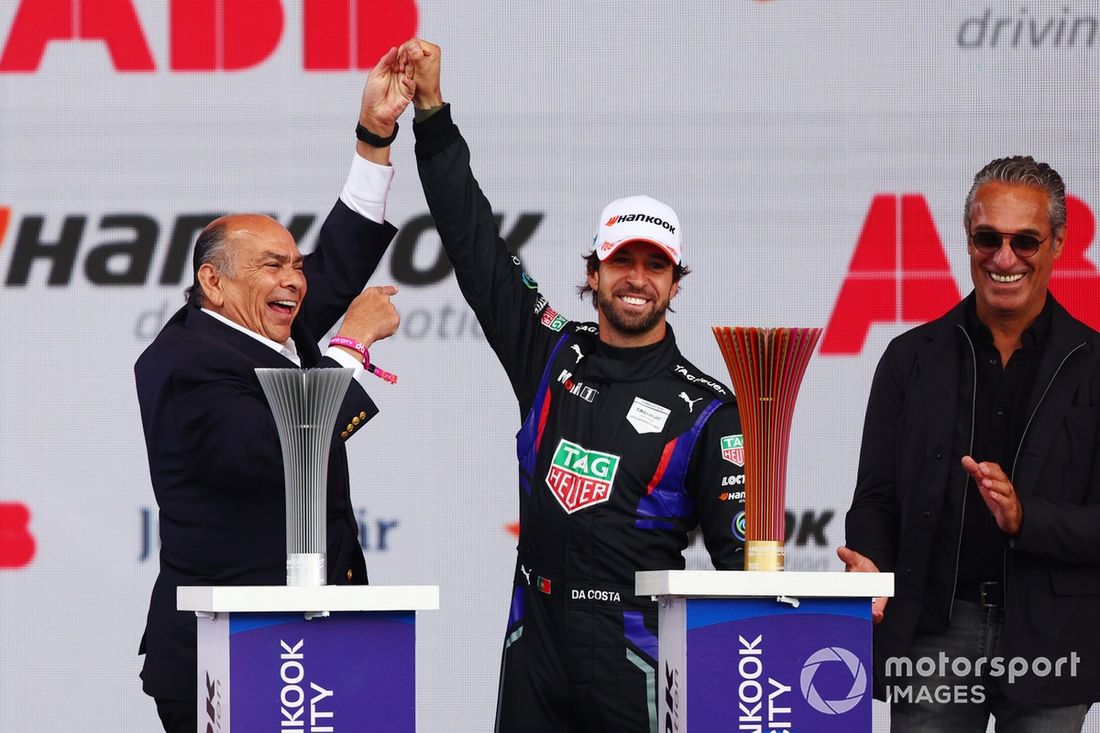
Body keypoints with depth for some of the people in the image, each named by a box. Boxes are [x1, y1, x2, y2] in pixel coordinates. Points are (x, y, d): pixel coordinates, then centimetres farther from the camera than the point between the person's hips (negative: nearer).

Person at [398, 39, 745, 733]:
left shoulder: (705, 409, 0)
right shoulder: (554, 356, 10)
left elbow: (739, 547, -3)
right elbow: (474, 241, 11)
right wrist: (432, 111, 8)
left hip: (634, 660, -4)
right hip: (535, 643, 4)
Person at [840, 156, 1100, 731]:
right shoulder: (912, 358, 8)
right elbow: (875, 497, 8)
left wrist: (1025, 516, -19)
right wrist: (869, 564, -13)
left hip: (1048, 638, -1)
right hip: (931, 634, 1)